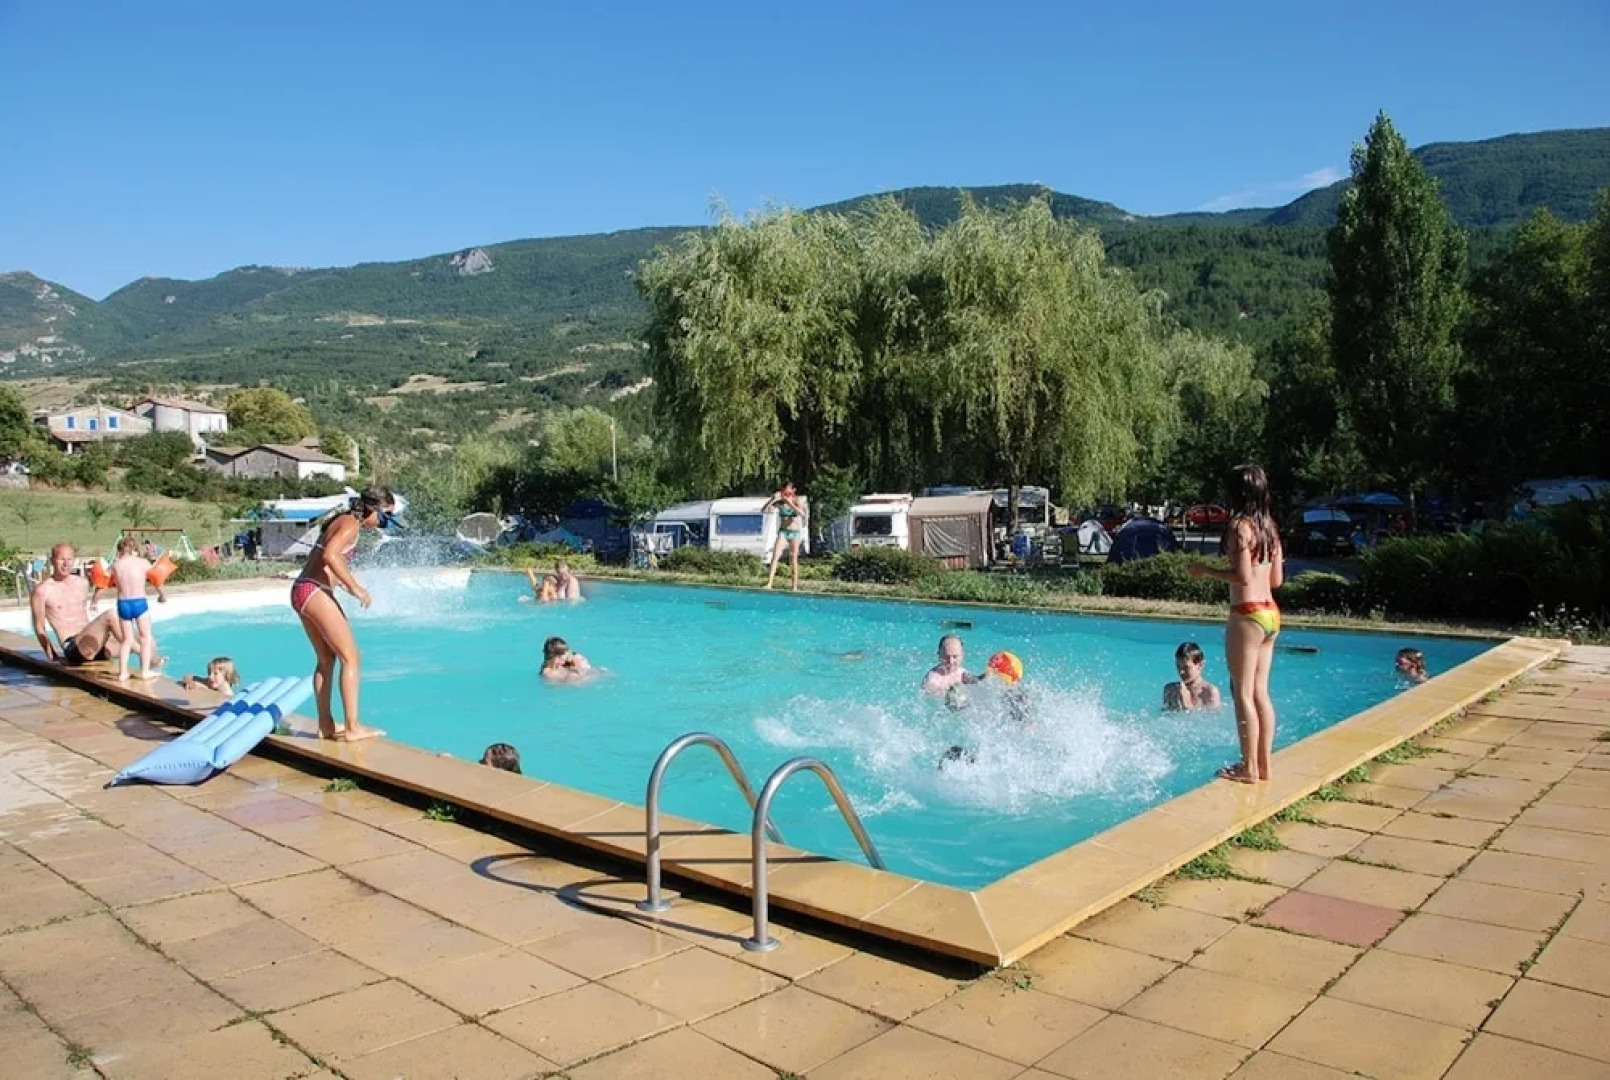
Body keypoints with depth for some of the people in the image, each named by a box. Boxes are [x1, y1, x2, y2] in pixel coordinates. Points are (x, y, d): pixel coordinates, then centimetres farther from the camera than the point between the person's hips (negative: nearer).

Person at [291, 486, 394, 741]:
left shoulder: (341, 521, 19)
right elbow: (329, 554, -25)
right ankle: (353, 727, -7)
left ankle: (325, 725, 20)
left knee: (326, 659, 16)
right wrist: (355, 587, -23)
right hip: (316, 593, -10)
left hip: (301, 591, 10)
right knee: (350, 656, -6)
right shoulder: (351, 524, -10)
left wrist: (347, 583, 22)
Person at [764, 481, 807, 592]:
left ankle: (795, 585, 8)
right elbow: (764, 510, -10)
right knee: (775, 556, -12)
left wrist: (790, 503, -29)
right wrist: (773, 499, -20)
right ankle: (769, 583, -17)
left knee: (793, 559, 3)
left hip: (795, 532, -1)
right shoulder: (779, 502, -2)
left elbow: (802, 513, -25)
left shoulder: (796, 501, -5)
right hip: (783, 531, 1)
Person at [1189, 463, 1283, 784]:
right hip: (1271, 613, 8)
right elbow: (1277, 579, 14)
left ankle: (1249, 768, 5)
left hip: (1247, 615, -8)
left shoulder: (1239, 525, -12)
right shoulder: (1269, 526, 11)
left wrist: (1206, 570, -7)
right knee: (1261, 692, 13)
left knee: (1243, 693, 0)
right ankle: (1263, 764, 19)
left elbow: (1243, 577, -19)